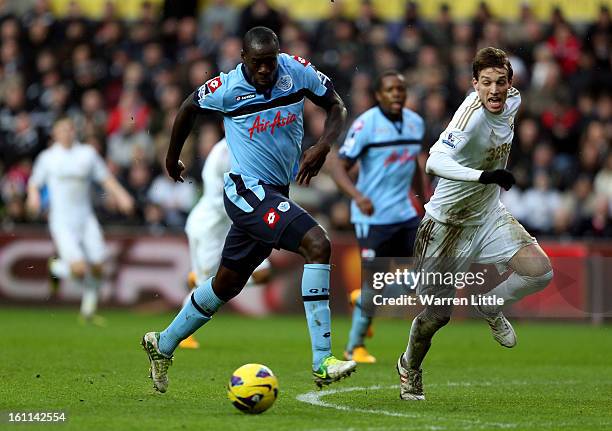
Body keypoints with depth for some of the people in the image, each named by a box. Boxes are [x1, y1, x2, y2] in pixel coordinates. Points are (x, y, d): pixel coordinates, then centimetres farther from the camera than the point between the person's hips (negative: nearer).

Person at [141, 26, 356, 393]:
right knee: (318, 244, -25)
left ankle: (163, 345, 39)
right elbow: (189, 108, 9)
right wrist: (172, 156, 22)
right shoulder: (226, 88, -11)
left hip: (275, 194, 6)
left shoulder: (298, 71, -2)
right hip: (248, 189, -6)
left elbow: (337, 107, 9)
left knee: (228, 283, 18)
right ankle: (322, 362, -28)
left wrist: (323, 146, -9)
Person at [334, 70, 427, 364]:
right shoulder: (366, 124, -13)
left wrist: (425, 205, 21)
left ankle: (361, 299, 23)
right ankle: (355, 347, 12)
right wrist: (357, 195, -32)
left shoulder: (415, 123, 7)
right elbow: (340, 168, -15)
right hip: (372, 217, -6)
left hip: (405, 214, 6)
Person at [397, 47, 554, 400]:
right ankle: (409, 367, 35)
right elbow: (435, 161, -43)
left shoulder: (513, 100, -7)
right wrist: (484, 176, -56)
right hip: (448, 222, -6)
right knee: (438, 314, 2)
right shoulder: (471, 116, -30)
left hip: (490, 215, 6)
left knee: (540, 270, -18)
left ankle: (490, 307, 14)